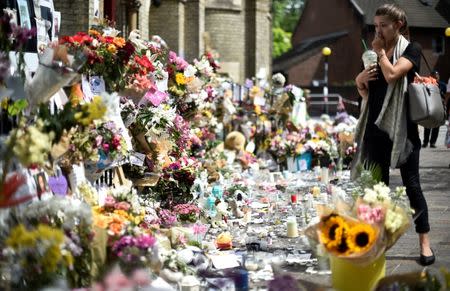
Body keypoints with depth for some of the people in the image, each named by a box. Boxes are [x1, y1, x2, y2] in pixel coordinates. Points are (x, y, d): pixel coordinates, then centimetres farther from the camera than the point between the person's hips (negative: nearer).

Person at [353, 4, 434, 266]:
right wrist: (362, 78, 0)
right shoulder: (376, 52, 13)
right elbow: (363, 89, 22)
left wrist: (380, 51, -8)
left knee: (411, 184, -3)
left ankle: (425, 243, 3)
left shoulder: (411, 49, -4)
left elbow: (392, 74, -22)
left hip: (402, 126, -6)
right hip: (376, 126, 6)